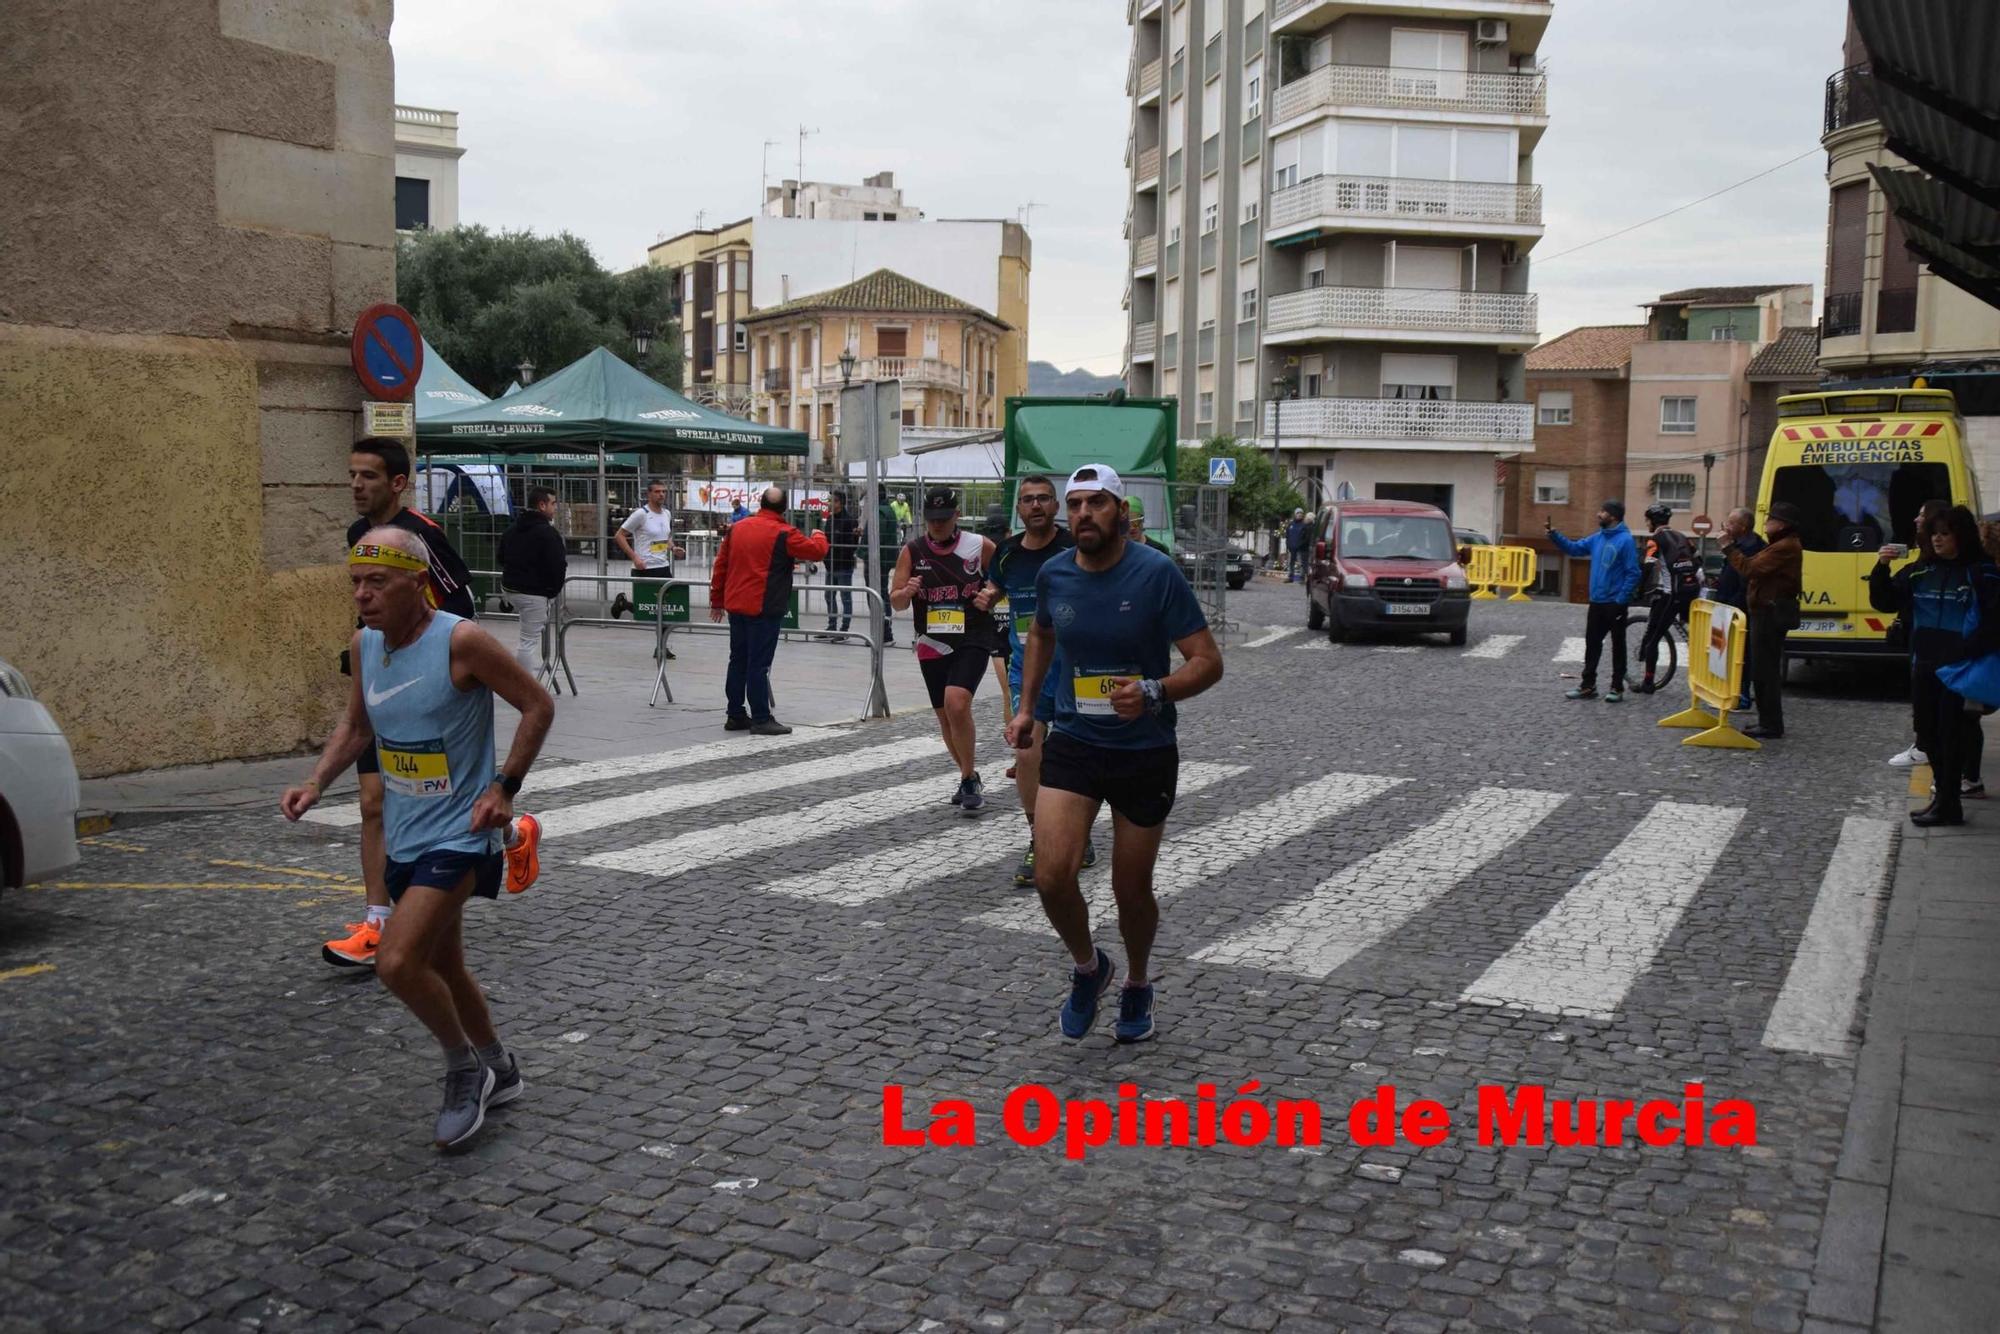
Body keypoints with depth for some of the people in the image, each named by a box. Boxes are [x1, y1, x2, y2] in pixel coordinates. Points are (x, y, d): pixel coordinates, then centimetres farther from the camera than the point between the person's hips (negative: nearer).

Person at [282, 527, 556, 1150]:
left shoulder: (461, 641, -19)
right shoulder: (364, 643, 2)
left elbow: (539, 705, -11)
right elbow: (356, 728, 16)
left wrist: (505, 787, -16)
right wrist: (315, 783, 1)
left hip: (458, 835, -8)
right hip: (404, 836, 8)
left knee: (397, 962, -18)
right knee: (442, 968, 18)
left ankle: (464, 1070, 6)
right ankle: (497, 1069, 39)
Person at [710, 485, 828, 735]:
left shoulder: (736, 528, 8)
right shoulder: (784, 534, -11)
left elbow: (721, 565, 11)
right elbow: (817, 551, -8)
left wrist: (716, 600, 19)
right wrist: (818, 536, 16)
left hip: (735, 606, 6)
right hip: (764, 609, -6)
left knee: (738, 661, 13)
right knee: (759, 665, -4)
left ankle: (735, 716, 18)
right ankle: (761, 719, -2)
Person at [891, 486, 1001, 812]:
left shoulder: (980, 546, -4)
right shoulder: (913, 551, 2)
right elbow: (895, 602, 3)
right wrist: (906, 592, -19)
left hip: (973, 639, -4)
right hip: (932, 644, 4)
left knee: (957, 702, -23)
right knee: (945, 715, 11)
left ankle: (969, 779, -8)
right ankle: (970, 778, 32)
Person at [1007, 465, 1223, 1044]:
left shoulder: (1157, 573, -15)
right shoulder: (1053, 574, -2)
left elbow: (1208, 661, -14)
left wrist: (1155, 692, -31)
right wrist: (1026, 707, 16)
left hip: (1146, 753, -2)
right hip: (1072, 744, 3)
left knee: (1132, 891, 9)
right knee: (1052, 876, -13)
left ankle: (1137, 985, 40)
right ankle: (1088, 967, 18)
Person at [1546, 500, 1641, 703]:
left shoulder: (1625, 540, -15)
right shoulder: (1597, 538, 8)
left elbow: (1633, 574, -16)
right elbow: (1573, 548, 14)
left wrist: (1621, 600, -18)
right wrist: (1552, 533, 1)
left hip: (1615, 603, -7)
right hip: (1596, 602, 7)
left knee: (1617, 646, 4)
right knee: (1592, 643, 11)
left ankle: (1617, 687, 12)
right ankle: (1588, 685, 18)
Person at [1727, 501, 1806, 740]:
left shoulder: (1786, 547, -17)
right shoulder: (1781, 545, 20)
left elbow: (1751, 568, -22)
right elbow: (1756, 568, 14)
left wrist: (1729, 549, -13)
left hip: (1771, 614, -11)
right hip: (1767, 612, 11)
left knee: (1764, 669, -8)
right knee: (1763, 668, 16)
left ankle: (1771, 725, -4)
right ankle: (1768, 721, 23)